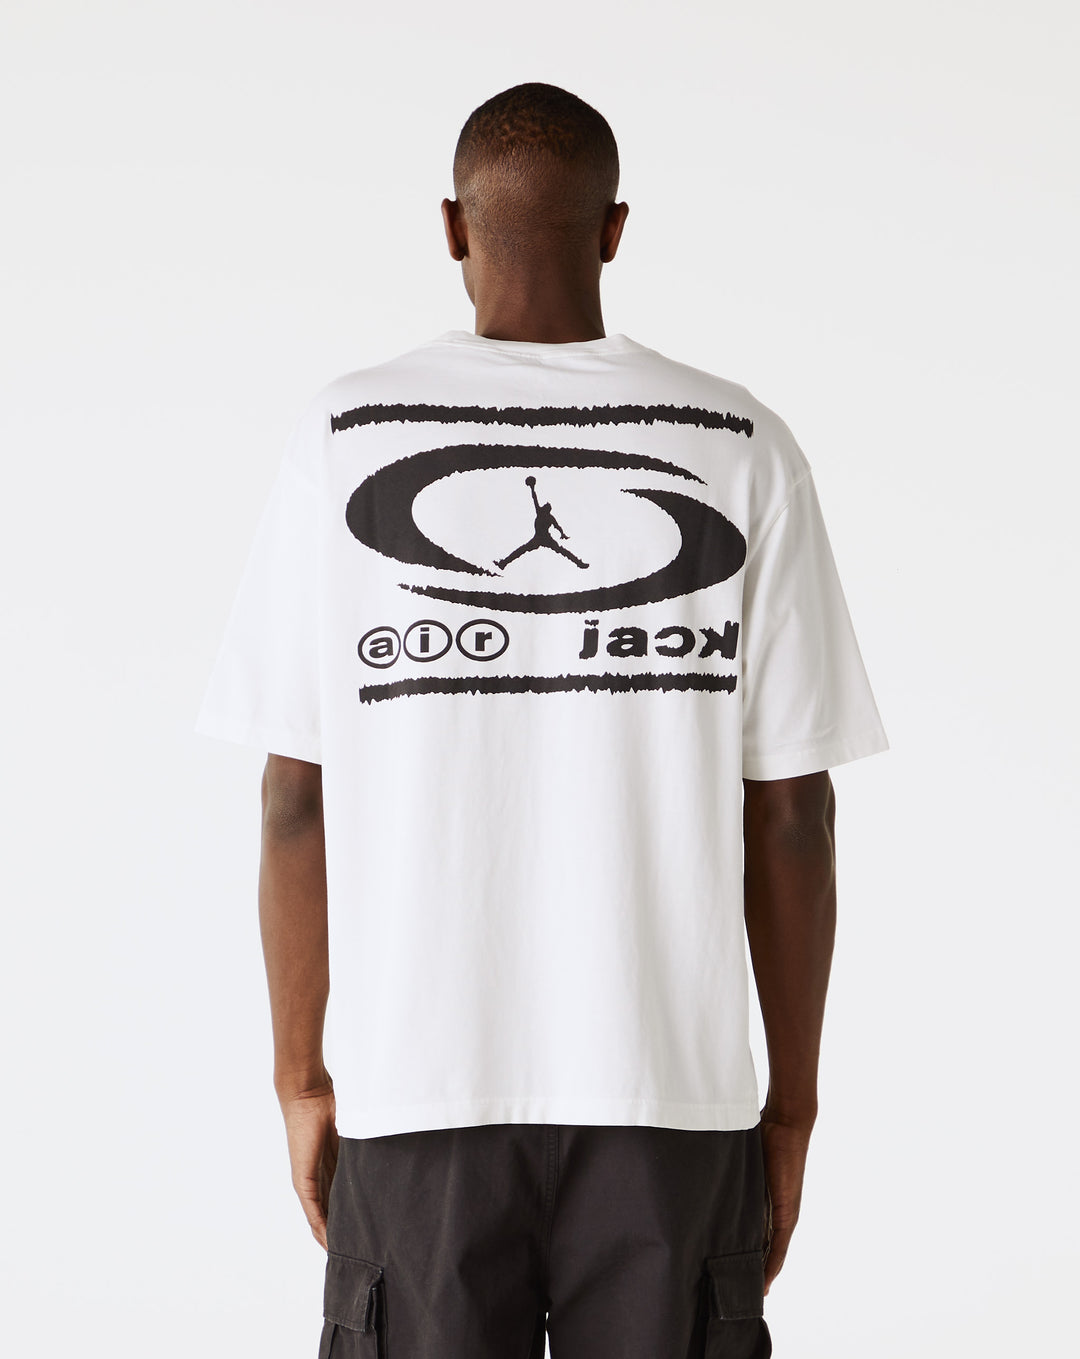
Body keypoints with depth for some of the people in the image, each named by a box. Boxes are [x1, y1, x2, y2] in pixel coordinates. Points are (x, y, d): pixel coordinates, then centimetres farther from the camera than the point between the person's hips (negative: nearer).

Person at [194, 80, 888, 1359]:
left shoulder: (343, 439, -3)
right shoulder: (742, 451, -2)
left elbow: (295, 795, -3)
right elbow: (792, 811, -2)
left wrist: (302, 1078, 7)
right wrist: (791, 1104, 7)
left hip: (418, 1077, 0)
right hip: (671, 1079, 0)